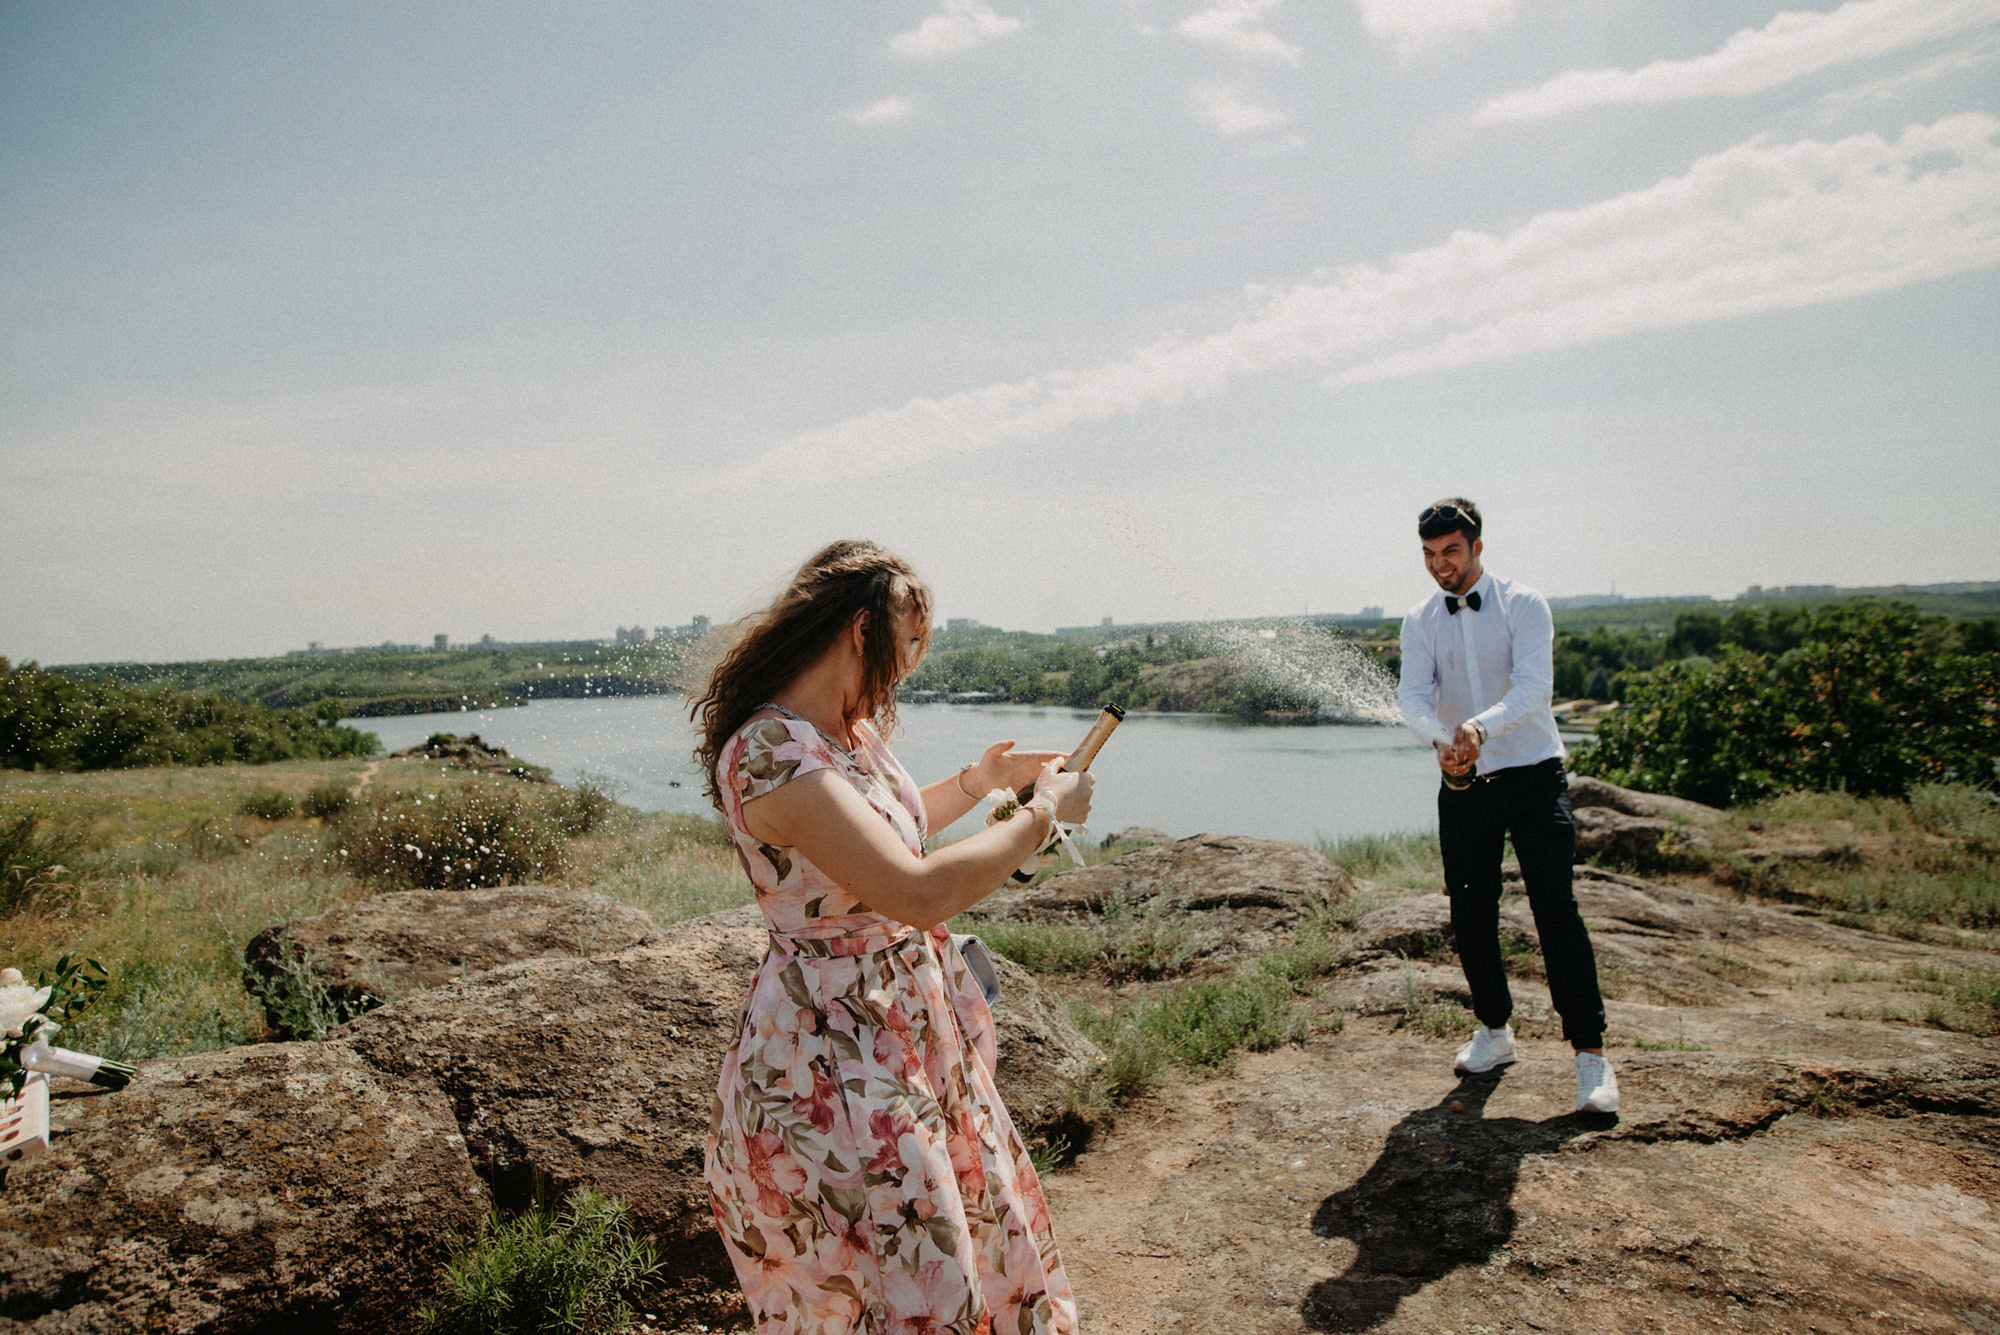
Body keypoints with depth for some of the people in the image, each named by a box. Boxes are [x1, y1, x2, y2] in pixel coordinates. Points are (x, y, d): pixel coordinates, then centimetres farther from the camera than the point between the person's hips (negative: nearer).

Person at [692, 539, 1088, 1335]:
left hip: (916, 1025, 9)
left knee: (981, 1224, 23)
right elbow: (918, 891, -34)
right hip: (830, 1065, -9)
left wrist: (982, 778, 17)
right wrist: (1044, 814, -21)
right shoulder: (770, 754, -28)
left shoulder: (856, 728, 3)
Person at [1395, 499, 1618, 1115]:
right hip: (1462, 784, 3)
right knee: (1470, 911, 7)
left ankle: (1590, 1053, -2)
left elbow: (1534, 687, -17)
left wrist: (1482, 725, -36)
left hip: (1533, 773, -3)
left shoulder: (1523, 604, -4)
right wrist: (1440, 737, -31)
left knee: (1556, 907, -9)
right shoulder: (1420, 621, 5)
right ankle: (1494, 1029, 26)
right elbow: (1413, 693, -9)